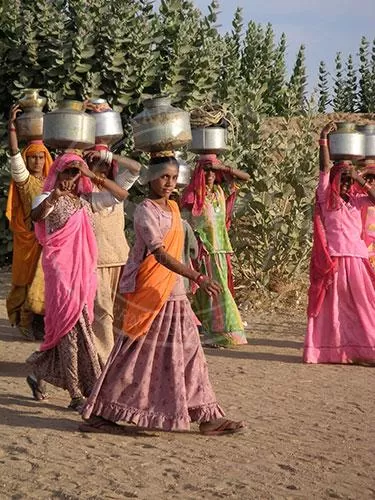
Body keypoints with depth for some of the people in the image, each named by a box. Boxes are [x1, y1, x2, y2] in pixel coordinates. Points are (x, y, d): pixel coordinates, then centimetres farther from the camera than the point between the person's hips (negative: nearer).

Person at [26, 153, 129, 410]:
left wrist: (93, 176, -2)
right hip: (61, 268, -6)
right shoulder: (49, 198, -2)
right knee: (72, 324, -9)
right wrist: (53, 198, -45)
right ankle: (78, 393, -8)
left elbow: (121, 194, 9)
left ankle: (39, 373, 28)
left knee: (67, 325, 10)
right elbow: (36, 215, -25)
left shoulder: (86, 200, 15)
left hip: (85, 268, 6)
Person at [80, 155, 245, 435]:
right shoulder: (146, 212, -14)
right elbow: (160, 255, -24)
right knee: (137, 356, -3)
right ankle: (98, 414, 6)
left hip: (174, 295, 8)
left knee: (188, 354, 8)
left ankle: (207, 417, 11)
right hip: (151, 297, -8)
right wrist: (198, 278, -32)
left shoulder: (172, 209, 12)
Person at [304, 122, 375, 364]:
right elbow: (325, 167, -4)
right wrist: (324, 138, -7)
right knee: (332, 305, 1)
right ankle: (329, 349, 5)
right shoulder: (327, 197, 4)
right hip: (333, 258, -3)